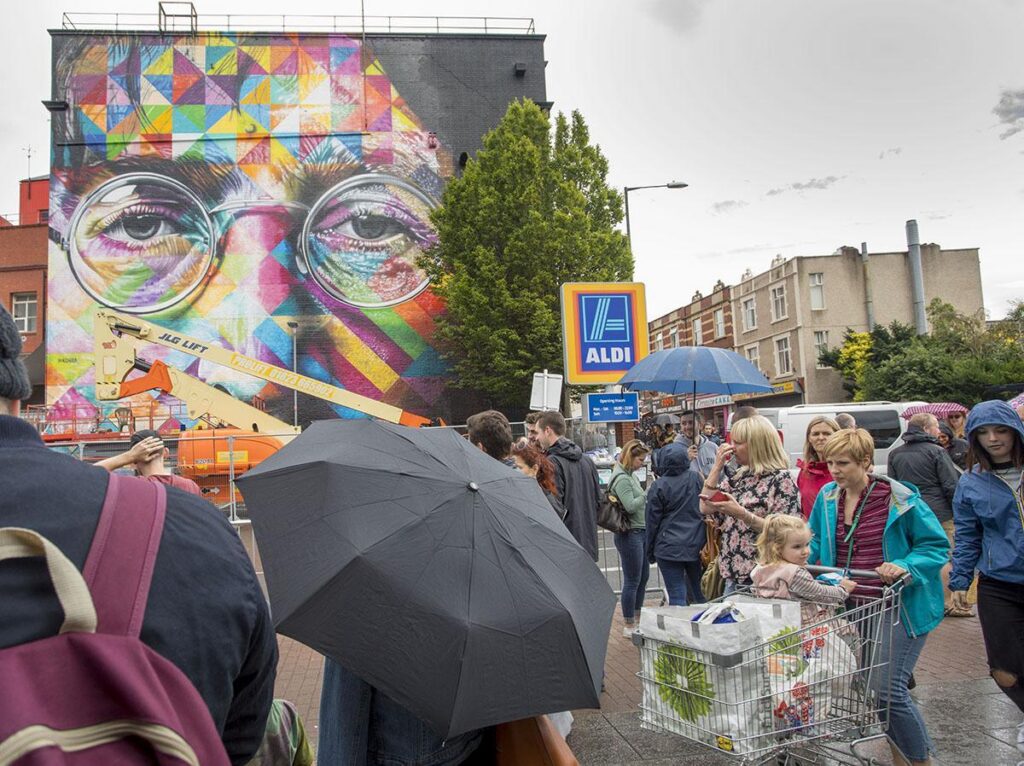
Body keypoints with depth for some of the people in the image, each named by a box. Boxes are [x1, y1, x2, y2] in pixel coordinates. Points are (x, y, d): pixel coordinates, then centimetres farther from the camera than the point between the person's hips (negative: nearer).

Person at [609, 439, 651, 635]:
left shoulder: (631, 475, 12)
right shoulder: (621, 478, -17)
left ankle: (638, 618, 33)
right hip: (629, 534, -10)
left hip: (641, 531, 10)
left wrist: (647, 497, 3)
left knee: (644, 576, 18)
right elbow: (630, 506, -24)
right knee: (632, 580, 1)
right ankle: (629, 625, 13)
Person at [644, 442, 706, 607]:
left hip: (669, 548, -4)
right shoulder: (696, 479, -1)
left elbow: (653, 521, -5)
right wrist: (706, 542, 16)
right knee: (699, 591, 16)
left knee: (677, 596, 1)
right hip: (696, 545, 4)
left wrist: (650, 552, 6)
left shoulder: (659, 486, -11)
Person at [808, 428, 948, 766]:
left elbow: (936, 546, -7)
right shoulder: (827, 496, 2)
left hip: (898, 607, -5)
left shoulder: (900, 499, -13)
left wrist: (904, 566, -23)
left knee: (889, 688, -10)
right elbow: (815, 540, 13)